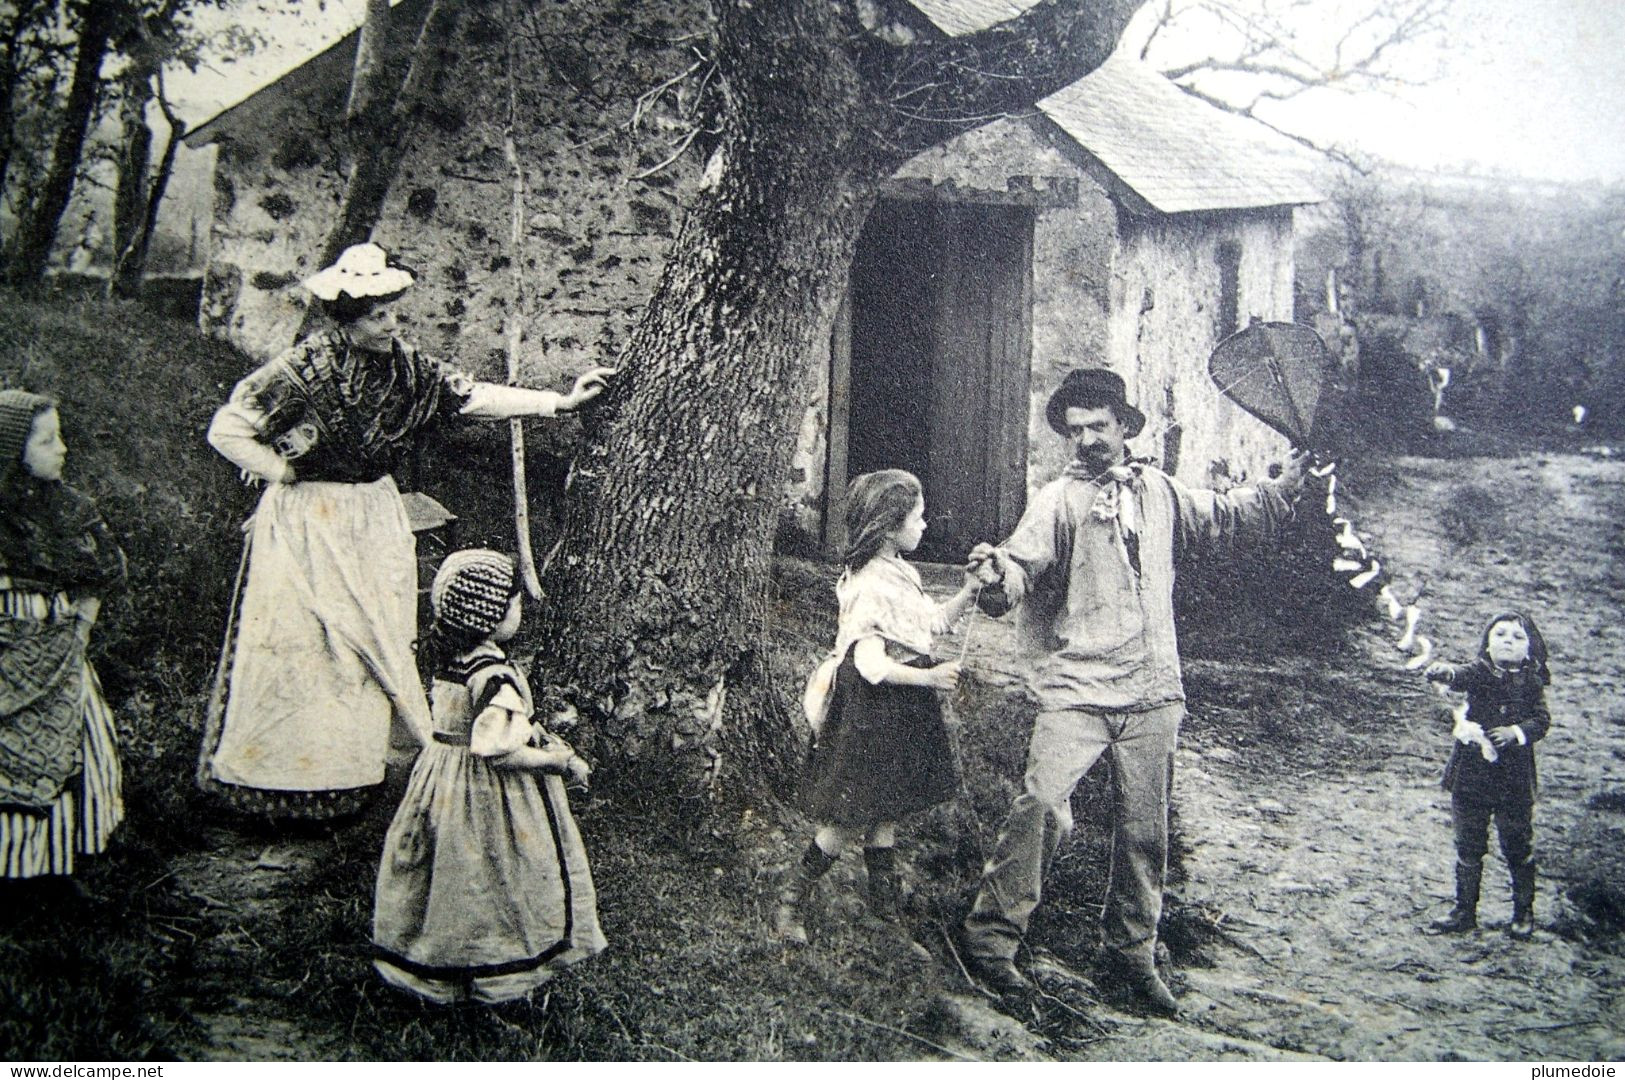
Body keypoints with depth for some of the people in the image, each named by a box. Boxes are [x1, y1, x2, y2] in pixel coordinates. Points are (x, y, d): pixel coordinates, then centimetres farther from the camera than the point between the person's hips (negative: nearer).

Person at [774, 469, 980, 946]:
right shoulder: (868, 585, -22)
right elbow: (870, 664, -26)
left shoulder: (901, 572, 8)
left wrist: (969, 591, 6)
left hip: (903, 710, 9)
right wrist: (929, 678, -23)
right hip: (873, 711, -9)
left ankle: (885, 898, 31)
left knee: (884, 808, 18)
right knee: (852, 817, -3)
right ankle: (789, 902, 8)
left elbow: (935, 620, 19)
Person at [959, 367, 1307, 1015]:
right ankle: (990, 938, -8)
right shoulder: (1058, 500, -3)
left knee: (1145, 831, 11)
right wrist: (997, 577, -38)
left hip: (1153, 693, 5)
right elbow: (1024, 566, -16)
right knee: (1042, 807, -21)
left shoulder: (1160, 493, 12)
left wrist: (1286, 485, 15)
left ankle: (1130, 960, 25)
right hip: (1077, 689, -4)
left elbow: (1227, 518, 26)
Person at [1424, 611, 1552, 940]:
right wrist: (1444, 672, -49)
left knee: (1518, 846, 8)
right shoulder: (1479, 673, -4)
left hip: (1514, 778, 0)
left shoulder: (1531, 682, 0)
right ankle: (1464, 910, 21)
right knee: (1468, 847, 9)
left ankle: (1524, 911, 25)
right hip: (1471, 773, 0)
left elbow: (1542, 721, -3)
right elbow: (1461, 676, -26)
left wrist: (1516, 732, -22)